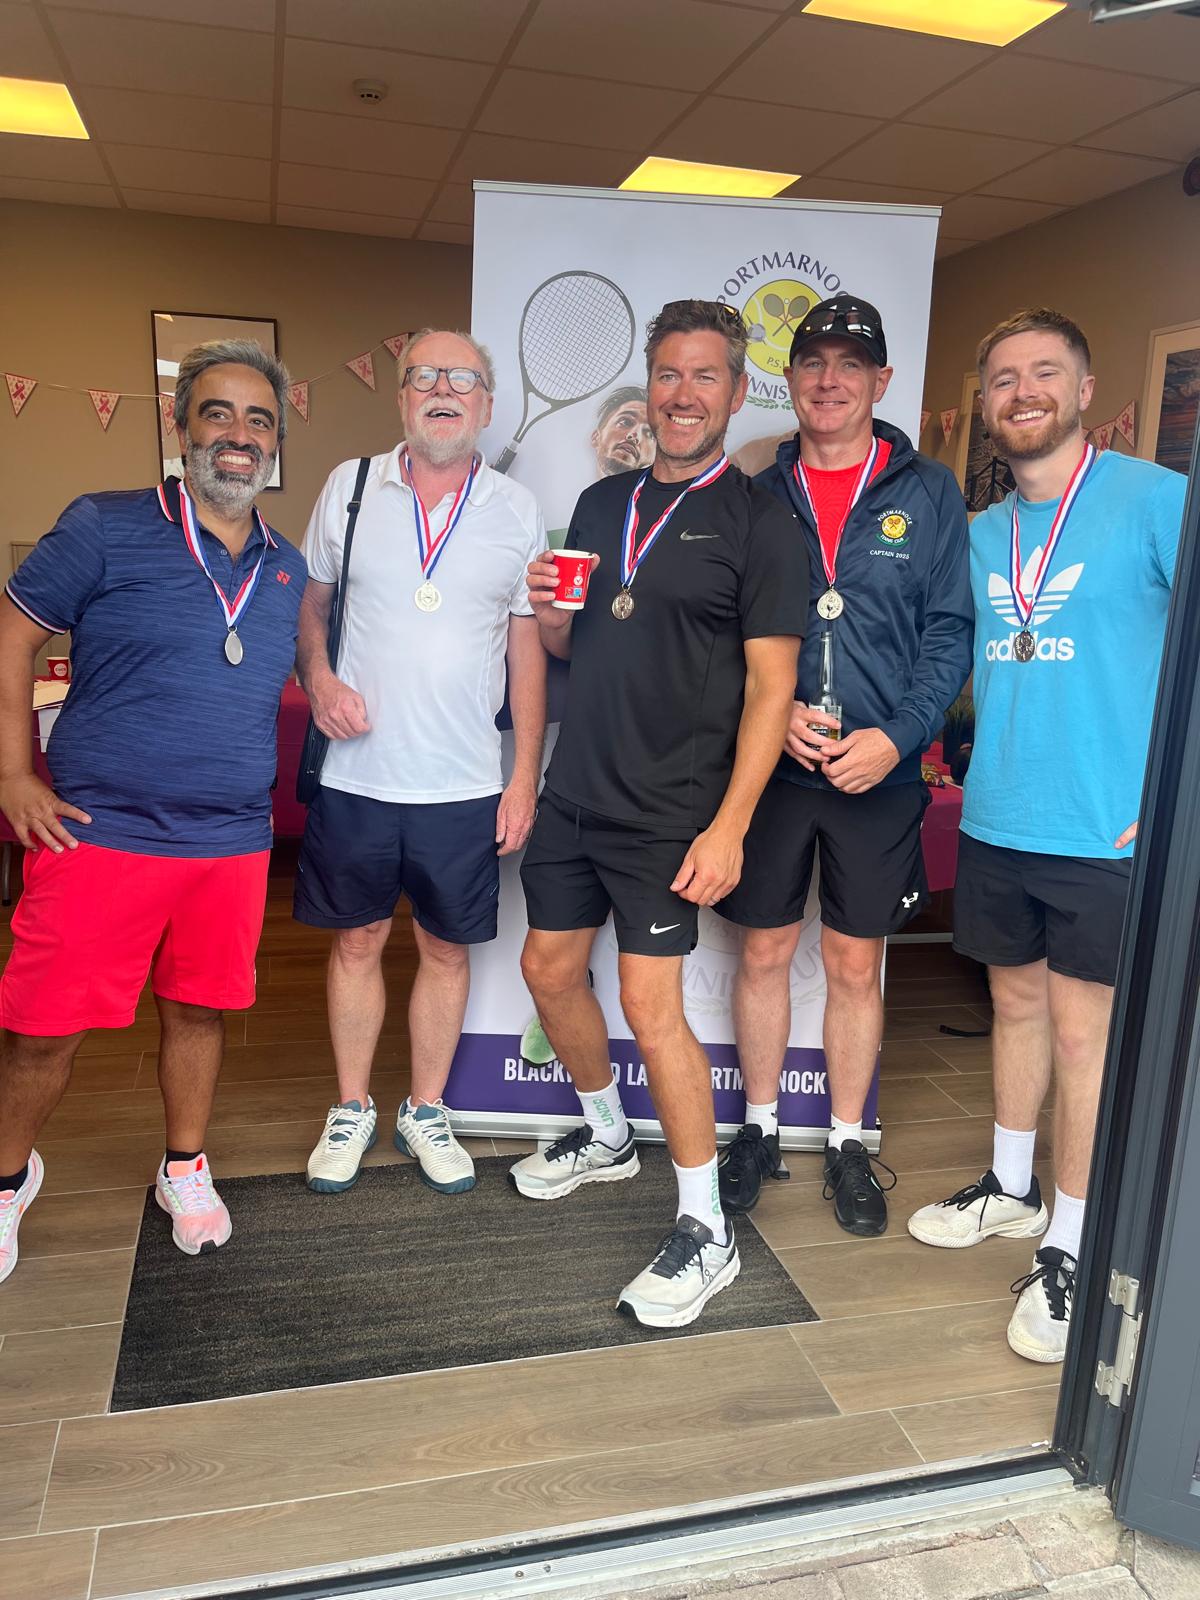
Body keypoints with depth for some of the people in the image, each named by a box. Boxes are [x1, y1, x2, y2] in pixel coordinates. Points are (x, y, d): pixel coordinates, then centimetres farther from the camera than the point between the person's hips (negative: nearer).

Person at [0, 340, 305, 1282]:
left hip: (234, 842, 4)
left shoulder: (288, 569, 10)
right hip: (101, 833, -3)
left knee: (200, 1008, 14)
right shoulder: (106, 529, -4)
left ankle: (186, 1170, 36)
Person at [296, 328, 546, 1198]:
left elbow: (529, 649, 4)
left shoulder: (519, 509, 2)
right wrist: (318, 676, -10)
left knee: (448, 948, 10)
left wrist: (525, 778, -1)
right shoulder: (351, 486, 3)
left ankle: (427, 1110, 30)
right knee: (357, 938, 12)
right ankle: (352, 1109, 31)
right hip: (356, 774, 0)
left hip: (465, 783, 0)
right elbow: (310, 602, 11)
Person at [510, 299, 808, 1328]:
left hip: (671, 813, -7)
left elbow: (771, 685, -12)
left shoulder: (758, 522, -7)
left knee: (650, 999, -9)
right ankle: (606, 1137, 39)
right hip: (577, 791, 7)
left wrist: (728, 826, -19)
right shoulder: (603, 503, 11)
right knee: (550, 970, 14)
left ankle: (706, 1231, 9)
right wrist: (548, 611, -6)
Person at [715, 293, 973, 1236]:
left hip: (879, 773, -1)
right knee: (764, 953, 10)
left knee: (856, 965, 9)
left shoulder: (928, 495, 2)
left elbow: (950, 633, -2)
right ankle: (759, 1132, 29)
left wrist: (896, 737, -14)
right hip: (768, 766, 1)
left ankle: (848, 1147, 28)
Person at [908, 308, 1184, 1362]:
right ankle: (1011, 1190, 35)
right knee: (1017, 1004, 17)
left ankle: (1071, 1251, 18)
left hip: (1104, 831, -5)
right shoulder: (978, 535, 11)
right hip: (994, 821, 5)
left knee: (1082, 1028, 2)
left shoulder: (1156, 499, -7)